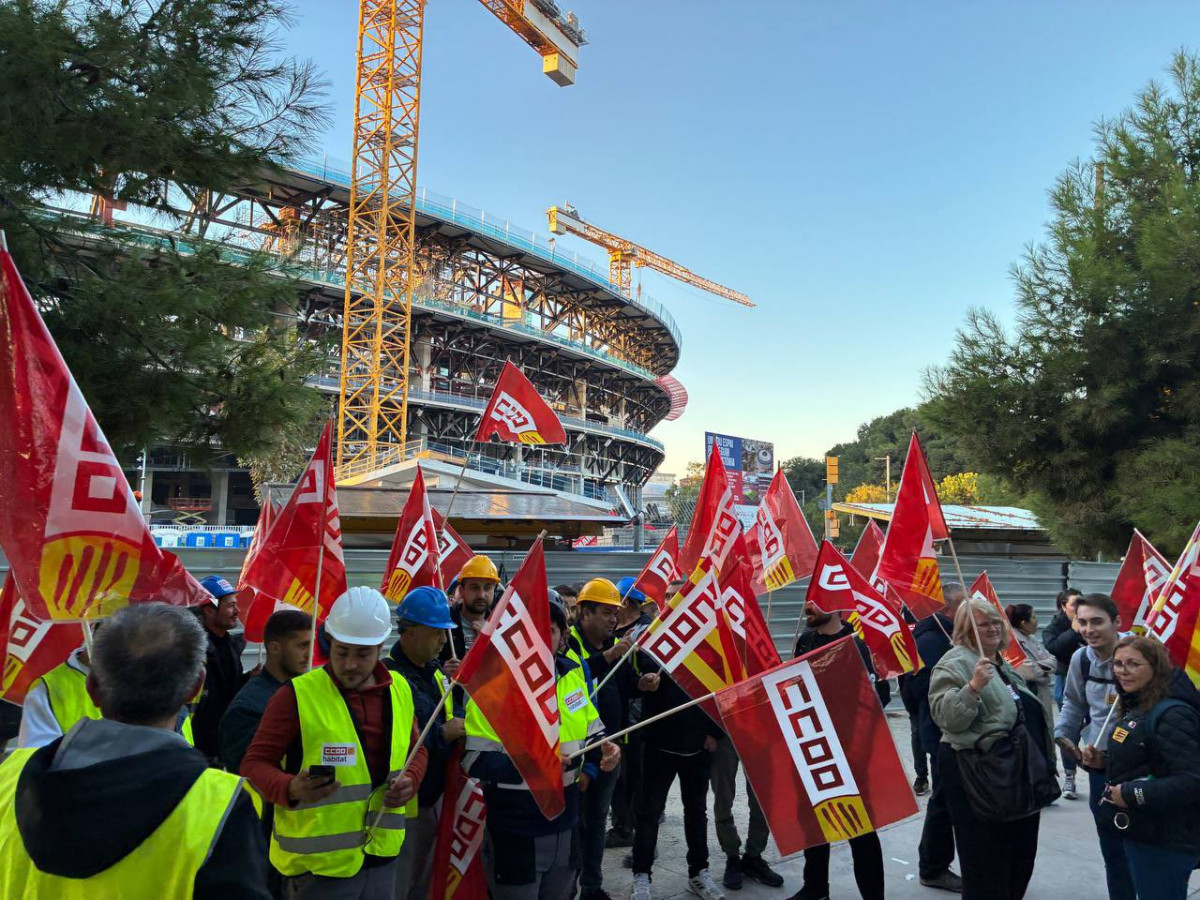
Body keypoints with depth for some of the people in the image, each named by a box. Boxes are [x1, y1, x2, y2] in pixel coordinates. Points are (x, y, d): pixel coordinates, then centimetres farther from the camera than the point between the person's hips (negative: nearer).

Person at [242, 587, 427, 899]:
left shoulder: (399, 689, 3)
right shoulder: (297, 695, -13)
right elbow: (255, 763, -8)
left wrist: (410, 779, -5)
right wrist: (291, 789, -27)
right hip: (318, 865, -5)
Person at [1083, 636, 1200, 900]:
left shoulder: (1171, 715, -22)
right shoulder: (1136, 707, 10)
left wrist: (1132, 794, -25)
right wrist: (1103, 761, 4)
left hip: (1163, 840, -10)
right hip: (1142, 831, 10)